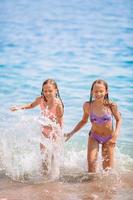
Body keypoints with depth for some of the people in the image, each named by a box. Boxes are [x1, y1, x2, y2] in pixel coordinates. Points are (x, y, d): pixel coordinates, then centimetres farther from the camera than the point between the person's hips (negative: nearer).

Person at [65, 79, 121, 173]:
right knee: (91, 162, -14)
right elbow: (84, 121, 4)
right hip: (94, 136, 1)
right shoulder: (88, 105, -14)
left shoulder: (111, 105, -20)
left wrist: (116, 134, -17)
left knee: (108, 168, 4)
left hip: (108, 138, -1)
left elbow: (118, 120, -3)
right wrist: (71, 133, -2)